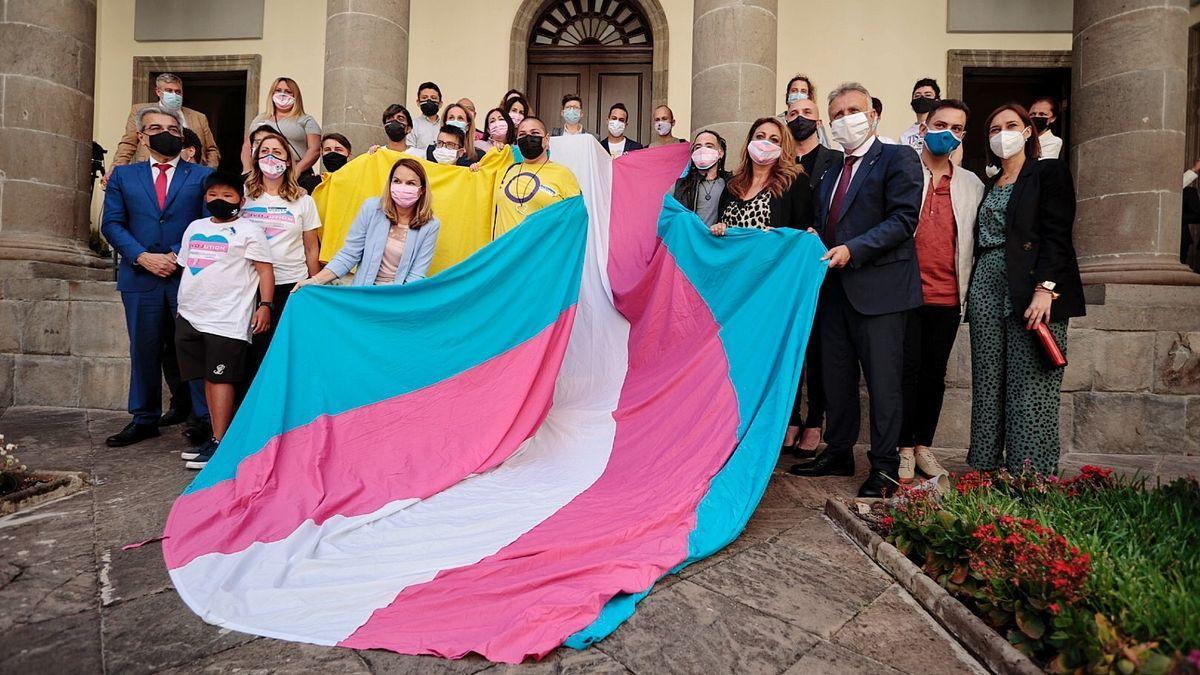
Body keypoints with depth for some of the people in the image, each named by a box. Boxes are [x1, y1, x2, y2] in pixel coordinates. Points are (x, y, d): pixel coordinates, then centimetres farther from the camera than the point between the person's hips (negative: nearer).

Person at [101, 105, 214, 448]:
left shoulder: (203, 175, 7)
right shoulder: (123, 175, 14)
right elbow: (112, 223, 7)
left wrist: (179, 256, -12)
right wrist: (142, 257, -8)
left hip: (191, 275, -2)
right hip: (140, 276, 3)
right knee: (144, 351, 9)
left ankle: (205, 419, 6)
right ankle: (144, 420, 20)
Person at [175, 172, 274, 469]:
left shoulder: (249, 231, -1)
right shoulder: (195, 227, 18)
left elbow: (265, 270, -6)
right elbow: (186, 266, 23)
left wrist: (265, 305, -16)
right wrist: (182, 305, 21)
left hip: (227, 319, -6)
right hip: (190, 316, 6)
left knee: (220, 377, -7)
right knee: (208, 377, 8)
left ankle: (219, 443, -3)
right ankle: (216, 439, 14)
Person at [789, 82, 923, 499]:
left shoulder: (897, 159, -2)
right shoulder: (831, 174, 21)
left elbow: (903, 219, -13)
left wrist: (853, 250, -21)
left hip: (878, 286, -7)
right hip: (835, 287, 8)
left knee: (882, 380, -3)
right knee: (836, 377, 13)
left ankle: (884, 467, 7)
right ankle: (838, 452, 25)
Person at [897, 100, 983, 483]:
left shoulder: (971, 185, 14)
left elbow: (972, 242, 14)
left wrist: (968, 292, 6)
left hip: (948, 297, 4)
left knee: (935, 375, 9)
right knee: (908, 371, -1)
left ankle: (923, 446, 20)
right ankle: (904, 449, 10)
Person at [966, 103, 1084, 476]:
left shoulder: (1049, 172, 4)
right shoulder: (989, 186, 21)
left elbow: (1057, 234, -8)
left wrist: (1045, 288, -20)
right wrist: (971, 293, 10)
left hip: (1034, 290, -5)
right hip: (987, 290, 6)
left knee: (1031, 389, -7)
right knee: (988, 387, 4)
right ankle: (985, 470, 10)